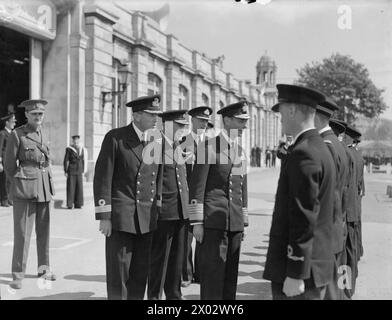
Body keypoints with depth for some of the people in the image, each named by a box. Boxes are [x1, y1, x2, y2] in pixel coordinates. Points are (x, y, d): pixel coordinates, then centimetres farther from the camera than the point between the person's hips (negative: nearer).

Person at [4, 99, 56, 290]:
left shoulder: (42, 135, 11)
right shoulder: (16, 135, -7)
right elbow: (9, 165, -1)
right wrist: (20, 184, 8)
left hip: (44, 188, 6)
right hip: (25, 188, -5)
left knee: (43, 229, 11)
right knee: (22, 231, -5)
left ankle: (43, 268, 24)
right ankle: (18, 275, 3)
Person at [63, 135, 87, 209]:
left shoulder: (82, 149, 7)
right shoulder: (69, 149, -6)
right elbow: (65, 161, -5)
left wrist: (83, 171, 8)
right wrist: (65, 171, -8)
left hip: (79, 171, 4)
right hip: (71, 171, -4)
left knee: (79, 187, 3)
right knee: (70, 187, -2)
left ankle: (78, 204, 10)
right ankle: (69, 204, 4)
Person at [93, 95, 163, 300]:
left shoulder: (157, 140, 8)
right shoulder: (115, 137, -5)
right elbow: (102, 178, -7)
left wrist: (158, 211, 8)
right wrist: (103, 216, -10)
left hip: (147, 219, 4)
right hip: (120, 216, -4)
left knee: (140, 273, 9)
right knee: (118, 272, 2)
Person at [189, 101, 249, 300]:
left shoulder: (241, 152, 15)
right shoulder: (209, 147, -6)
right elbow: (197, 188, -9)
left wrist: (243, 223, 17)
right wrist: (197, 223, -12)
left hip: (235, 223, 7)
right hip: (214, 222, -6)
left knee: (231, 274, 10)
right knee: (212, 274, -3)